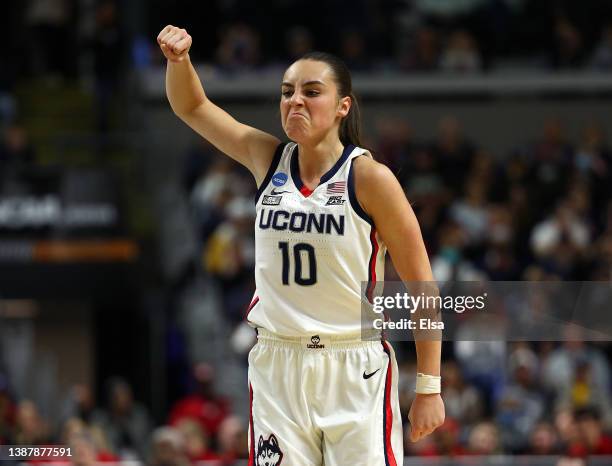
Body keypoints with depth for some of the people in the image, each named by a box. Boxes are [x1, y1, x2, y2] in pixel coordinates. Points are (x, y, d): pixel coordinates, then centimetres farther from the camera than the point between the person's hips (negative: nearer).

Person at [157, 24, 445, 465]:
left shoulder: (369, 177, -9)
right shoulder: (268, 160, 5)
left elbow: (420, 286, -6)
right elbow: (192, 107, 16)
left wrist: (429, 388, -8)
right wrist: (179, 58, -7)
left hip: (354, 372, -4)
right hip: (277, 367, 4)